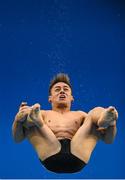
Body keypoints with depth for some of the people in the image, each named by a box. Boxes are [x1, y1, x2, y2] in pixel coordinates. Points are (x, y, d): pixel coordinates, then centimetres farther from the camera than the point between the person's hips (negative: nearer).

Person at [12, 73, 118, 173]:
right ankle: (36, 119, -43)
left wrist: (112, 122, -4)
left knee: (97, 111, -6)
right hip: (51, 157, -1)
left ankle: (103, 120, -41)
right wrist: (18, 119, -8)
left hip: (77, 156, 1)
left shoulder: (80, 115, 33)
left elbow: (108, 139, 20)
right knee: (29, 112, -8)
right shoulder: (43, 114, 30)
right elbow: (17, 138, 15)